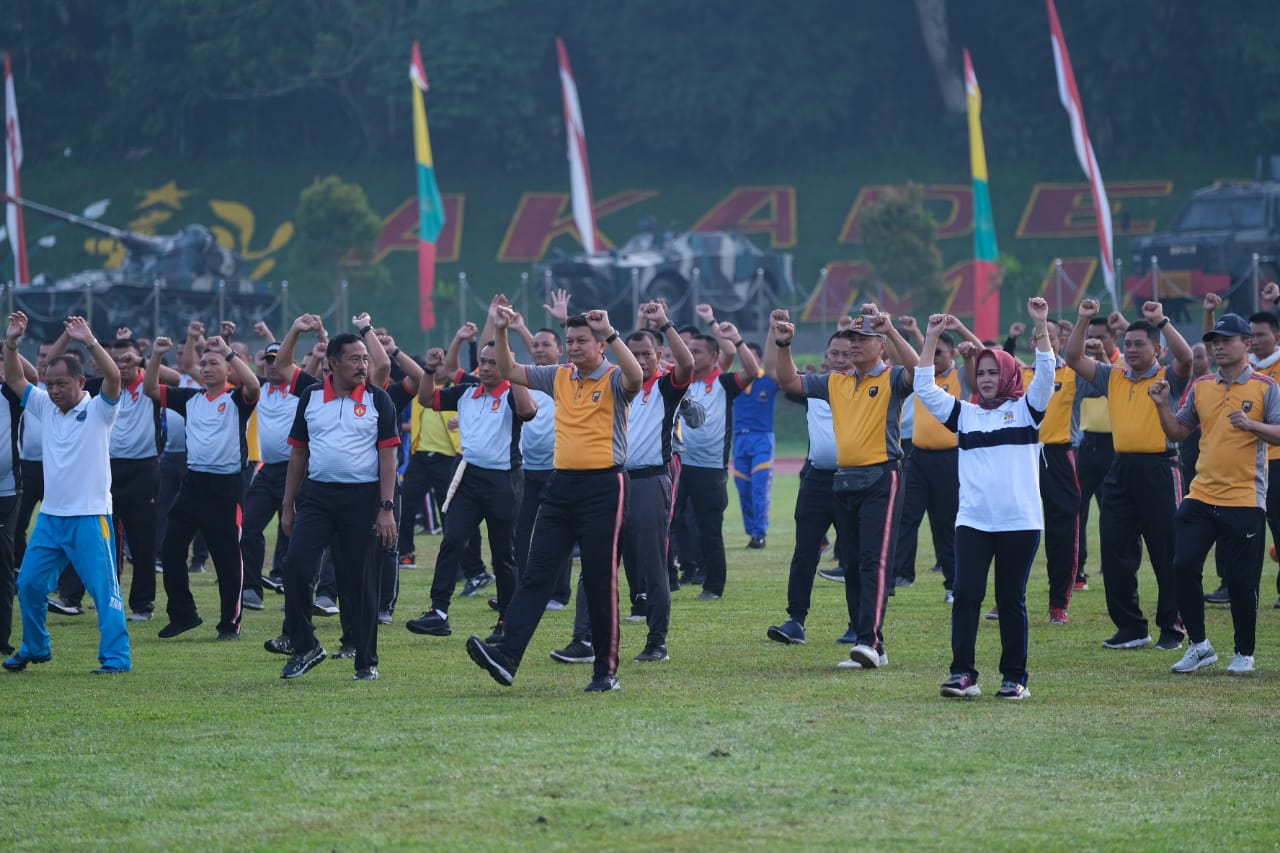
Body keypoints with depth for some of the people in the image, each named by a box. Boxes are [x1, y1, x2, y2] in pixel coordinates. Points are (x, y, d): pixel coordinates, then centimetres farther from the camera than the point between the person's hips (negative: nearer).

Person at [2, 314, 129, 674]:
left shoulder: (98, 410, -7)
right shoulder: (46, 408, 10)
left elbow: (114, 377, -24)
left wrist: (90, 342, -35)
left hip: (90, 517, -6)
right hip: (50, 516, 6)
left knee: (104, 589, -6)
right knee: (29, 584, 8)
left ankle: (117, 658, -4)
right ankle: (35, 648, 26)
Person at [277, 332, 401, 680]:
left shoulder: (377, 400, -1)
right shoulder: (311, 397, 6)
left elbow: (388, 455, -4)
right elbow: (298, 453, 12)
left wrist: (387, 508, -11)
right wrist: (288, 505, 9)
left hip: (362, 497, -2)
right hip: (316, 495, 2)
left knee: (360, 580, 1)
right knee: (295, 566, -10)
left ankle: (366, 661, 10)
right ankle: (305, 647, 4)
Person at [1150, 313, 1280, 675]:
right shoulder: (1201, 387, 11)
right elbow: (1177, 432, 16)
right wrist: (1163, 406, -1)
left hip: (1244, 500, -5)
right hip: (1201, 496, 5)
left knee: (1241, 580, -1)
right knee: (1183, 566, -3)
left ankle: (1244, 653, 14)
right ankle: (1199, 645, 10)